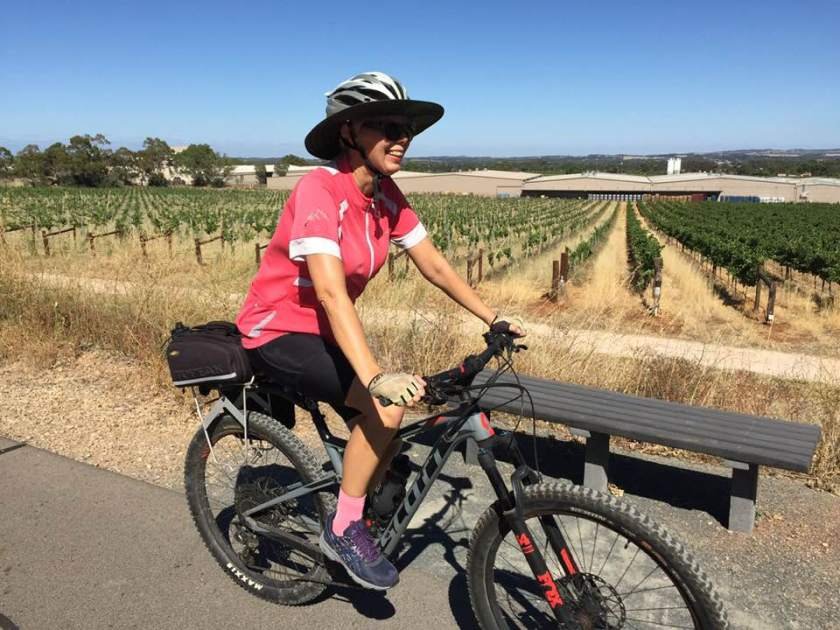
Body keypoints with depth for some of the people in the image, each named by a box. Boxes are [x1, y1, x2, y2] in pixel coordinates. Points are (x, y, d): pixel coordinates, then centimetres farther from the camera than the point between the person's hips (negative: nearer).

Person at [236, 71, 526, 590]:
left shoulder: (387, 196, -4)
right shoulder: (320, 190, -26)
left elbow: (434, 265, 2)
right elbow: (331, 293, -37)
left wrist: (494, 319, -2)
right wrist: (375, 377, -46)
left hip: (326, 330, 7)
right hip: (278, 331, -7)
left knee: (386, 433, 5)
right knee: (386, 406, -25)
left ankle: (354, 524, 31)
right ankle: (344, 530, -3)